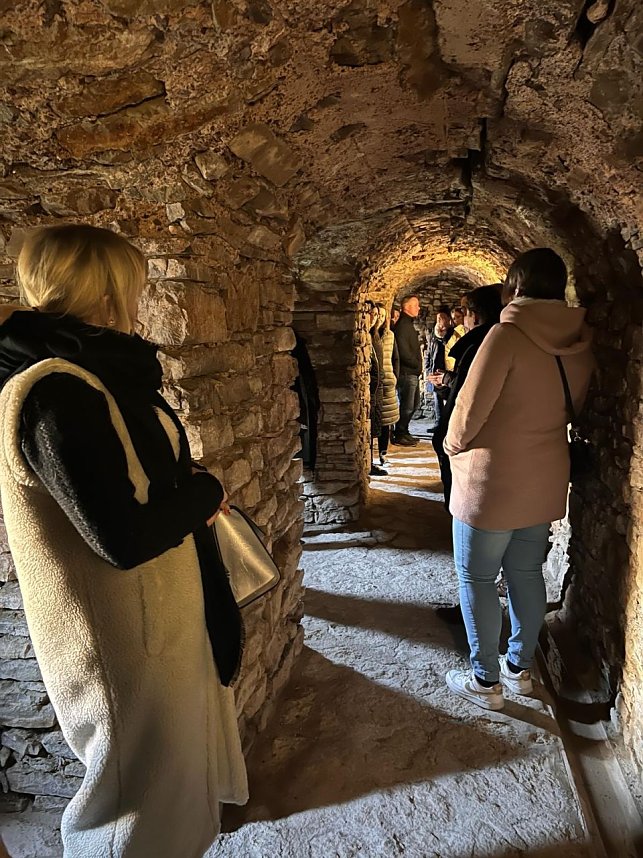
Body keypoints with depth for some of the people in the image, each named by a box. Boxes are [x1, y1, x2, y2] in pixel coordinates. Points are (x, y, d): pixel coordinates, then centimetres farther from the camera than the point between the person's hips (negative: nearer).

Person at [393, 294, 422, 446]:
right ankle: (399, 436, 5)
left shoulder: (408, 324, 19)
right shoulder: (402, 325, -14)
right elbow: (403, 352, -21)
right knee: (407, 405, -4)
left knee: (412, 405, 16)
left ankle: (403, 432, 25)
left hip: (412, 372, 10)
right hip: (406, 372, -10)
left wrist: (418, 365, 11)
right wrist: (417, 364, -11)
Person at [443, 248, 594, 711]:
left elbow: (471, 408, -18)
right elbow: (569, 409, 10)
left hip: (492, 480, -7)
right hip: (546, 481, 7)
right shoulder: (581, 344, 2)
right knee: (527, 574, 19)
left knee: (477, 579, 7)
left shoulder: (508, 334, -19)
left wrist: (454, 444, 1)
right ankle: (520, 667, 33)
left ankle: (486, 681, 19)